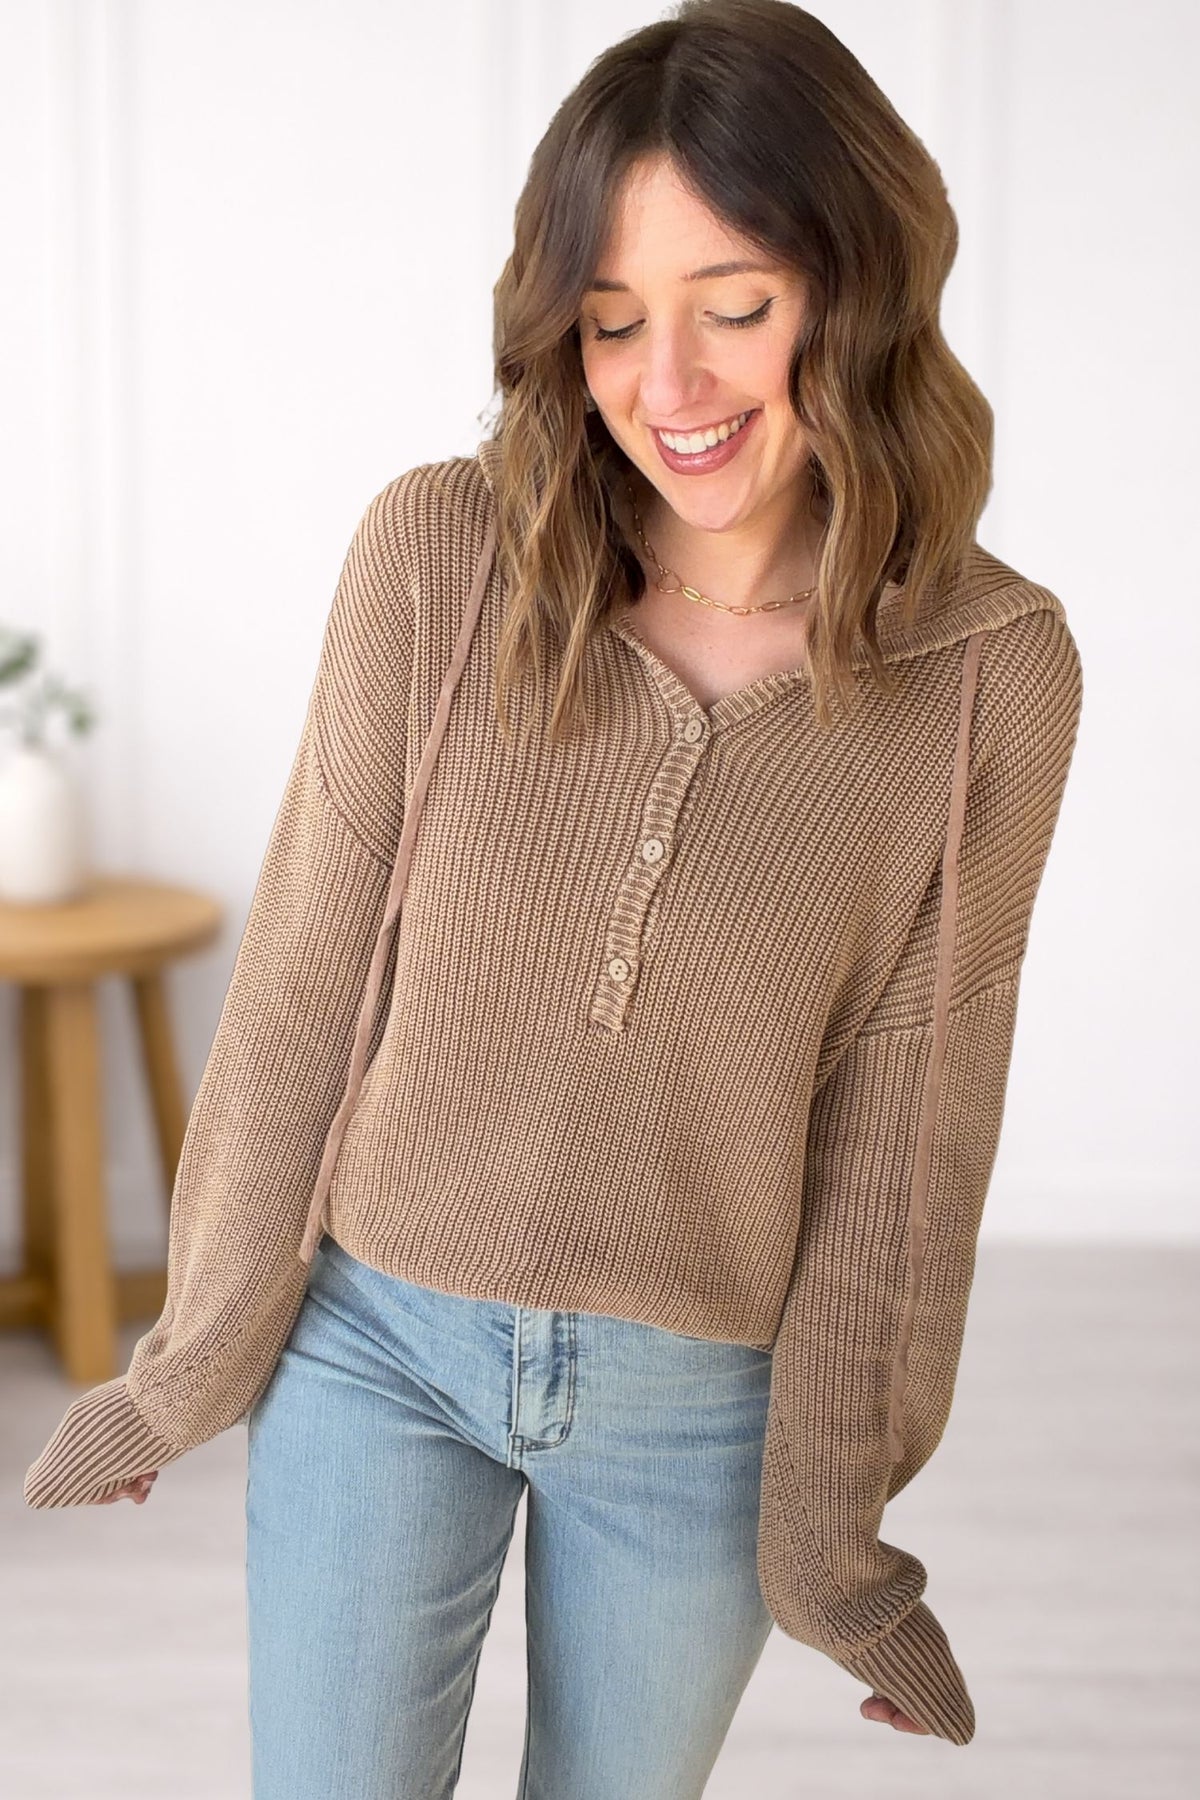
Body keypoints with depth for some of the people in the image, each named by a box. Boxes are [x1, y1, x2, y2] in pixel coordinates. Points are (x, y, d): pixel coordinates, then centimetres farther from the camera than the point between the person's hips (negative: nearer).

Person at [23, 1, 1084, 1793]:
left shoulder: (996, 672, -12)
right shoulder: (438, 555, -13)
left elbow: (903, 1110, -6)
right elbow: (300, 982, -6)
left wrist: (843, 1528, 1)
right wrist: (190, 1362, 2)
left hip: (701, 1407, 1)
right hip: (376, 1341, 0)